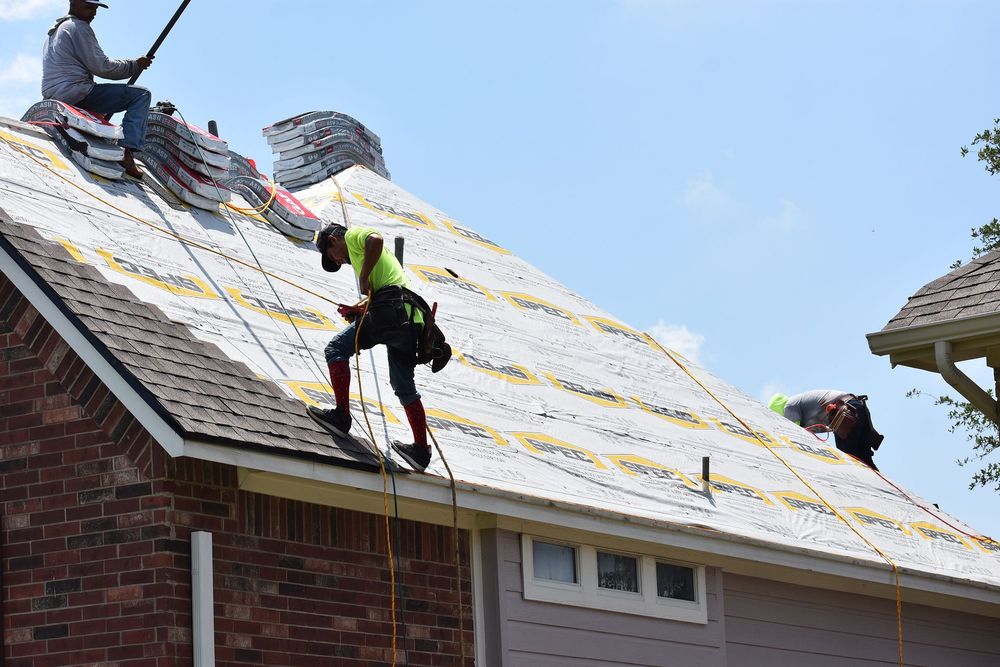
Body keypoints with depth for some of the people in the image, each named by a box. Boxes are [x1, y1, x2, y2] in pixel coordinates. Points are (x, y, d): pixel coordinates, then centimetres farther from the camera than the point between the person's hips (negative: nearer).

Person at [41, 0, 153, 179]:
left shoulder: (53, 32, 24)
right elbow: (101, 67, -11)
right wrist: (135, 65, 0)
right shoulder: (79, 27, -6)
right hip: (74, 91, -10)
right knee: (141, 95, -11)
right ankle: (127, 152, -25)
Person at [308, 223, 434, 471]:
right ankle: (421, 450, 12)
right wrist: (359, 311, 23)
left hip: (390, 309, -9)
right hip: (411, 318, 9)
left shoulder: (352, 235, 9)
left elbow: (375, 239, -15)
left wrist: (364, 278, -10)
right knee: (404, 387, 14)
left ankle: (341, 414, -11)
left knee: (336, 349, -2)